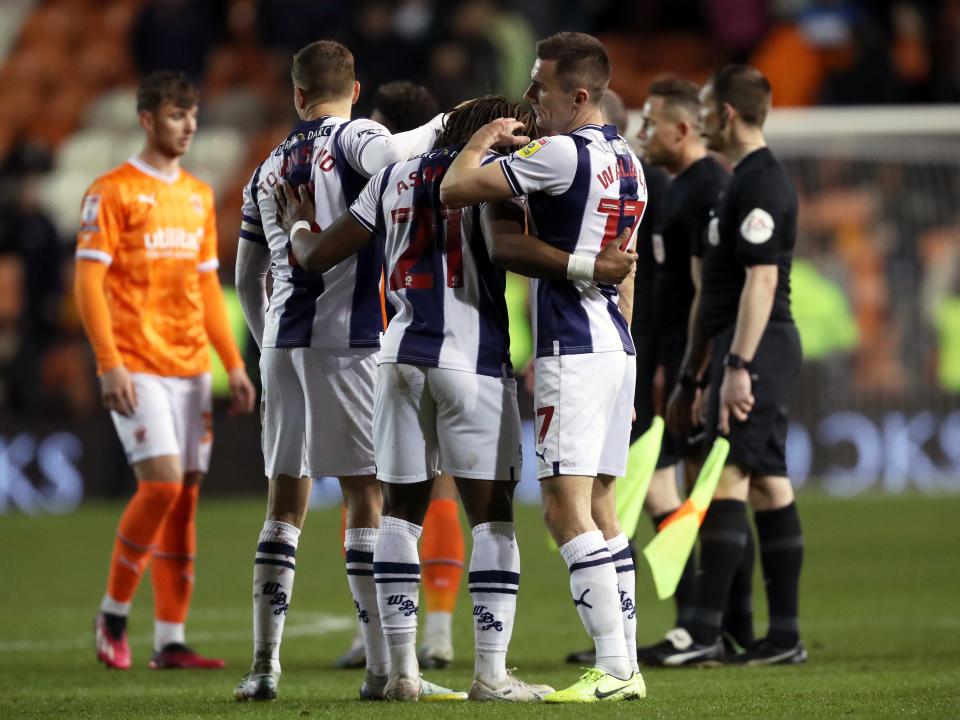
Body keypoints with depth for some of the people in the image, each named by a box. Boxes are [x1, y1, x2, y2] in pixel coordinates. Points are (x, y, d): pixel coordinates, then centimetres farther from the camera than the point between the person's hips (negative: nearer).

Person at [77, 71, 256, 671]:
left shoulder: (200, 195, 16)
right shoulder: (112, 192, -5)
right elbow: (89, 282, -9)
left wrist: (234, 362, 14)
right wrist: (110, 363, -17)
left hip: (192, 368, 6)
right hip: (137, 368, -6)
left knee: (186, 496, 3)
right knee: (162, 483, -16)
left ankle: (170, 640, 6)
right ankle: (114, 613, 3)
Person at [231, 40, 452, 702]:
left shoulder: (269, 169, 17)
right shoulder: (354, 137, -1)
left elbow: (248, 279, 22)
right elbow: (388, 158, -28)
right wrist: (441, 126, -11)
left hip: (282, 342, 5)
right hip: (347, 338, -5)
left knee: (285, 504, 9)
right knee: (367, 497, -3)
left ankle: (264, 664, 6)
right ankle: (382, 666, -6)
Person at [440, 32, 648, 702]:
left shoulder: (562, 155, -14)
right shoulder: (629, 163, 15)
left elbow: (455, 190, -15)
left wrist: (480, 142, 5)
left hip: (573, 348, -9)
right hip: (617, 345, 9)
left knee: (567, 509, -10)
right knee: (599, 508, 11)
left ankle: (612, 668, -15)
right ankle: (626, 665, 10)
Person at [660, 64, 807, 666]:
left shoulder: (759, 183, -13)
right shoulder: (749, 179, 20)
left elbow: (761, 280, -21)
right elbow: (720, 287, 24)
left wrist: (738, 365, -26)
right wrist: (691, 376, 26)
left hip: (756, 347, -11)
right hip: (760, 351, 11)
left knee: (728, 481, -13)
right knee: (769, 486, 8)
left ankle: (705, 632, -17)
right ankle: (785, 635, 9)